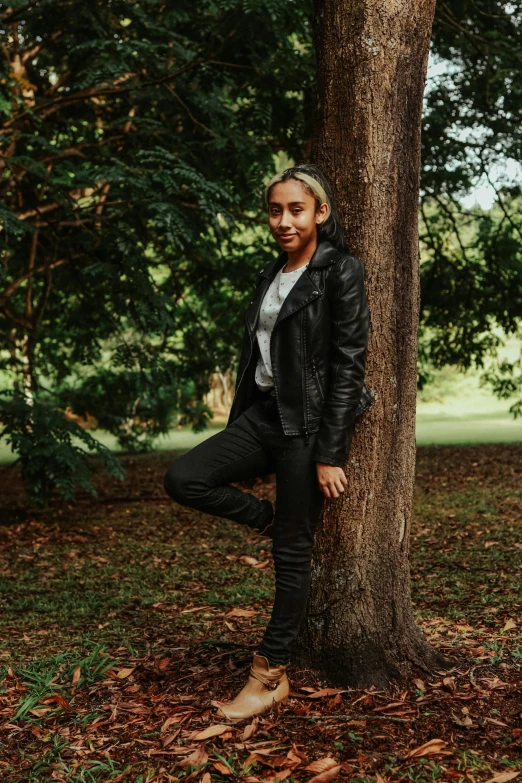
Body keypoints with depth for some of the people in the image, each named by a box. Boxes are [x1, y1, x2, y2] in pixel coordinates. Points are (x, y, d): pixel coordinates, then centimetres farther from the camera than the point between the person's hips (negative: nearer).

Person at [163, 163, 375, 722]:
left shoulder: (340, 272, -8)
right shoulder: (270, 275, 14)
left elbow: (348, 366, -13)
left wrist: (329, 454, -17)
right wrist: (236, 439, 18)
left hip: (310, 423, -7)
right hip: (262, 414, 7)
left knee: (292, 551, 0)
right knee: (183, 479, -10)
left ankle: (270, 677, 11)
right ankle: (268, 519, 13)